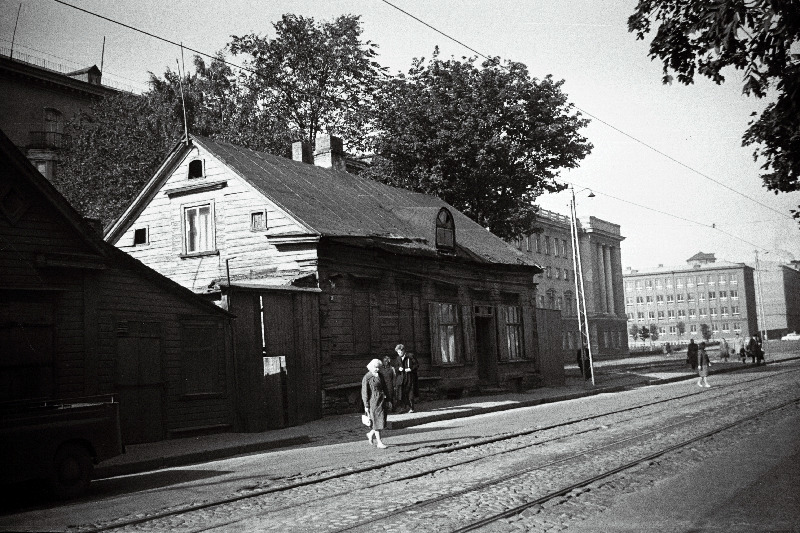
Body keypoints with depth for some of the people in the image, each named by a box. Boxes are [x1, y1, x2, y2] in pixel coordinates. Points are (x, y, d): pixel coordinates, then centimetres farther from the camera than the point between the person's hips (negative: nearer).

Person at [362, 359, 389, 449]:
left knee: (382, 420, 7)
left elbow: (384, 387, 18)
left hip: (382, 400, 7)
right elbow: (364, 392, -8)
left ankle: (370, 434, 30)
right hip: (373, 401, -7)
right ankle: (379, 442, 5)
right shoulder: (367, 377, -9)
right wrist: (366, 405, -10)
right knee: (377, 421, -3)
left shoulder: (380, 375, 11)